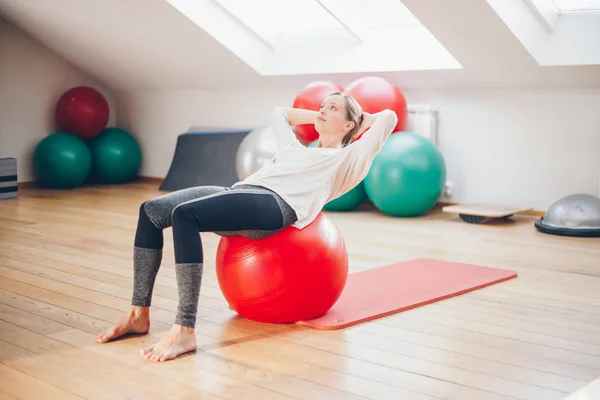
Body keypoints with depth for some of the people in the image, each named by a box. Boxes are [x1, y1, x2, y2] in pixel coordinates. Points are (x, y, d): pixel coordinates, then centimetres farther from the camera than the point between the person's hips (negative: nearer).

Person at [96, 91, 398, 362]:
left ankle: (185, 331, -32)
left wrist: (360, 119, 33)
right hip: (242, 193, 8)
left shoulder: (347, 158, 18)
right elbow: (280, 113, 52)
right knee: (151, 211, -11)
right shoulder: (296, 148, 37)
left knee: (184, 215, -32)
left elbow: (389, 117, 15)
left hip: (275, 205, -8)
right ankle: (139, 314, -8)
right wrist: (318, 116, 52)